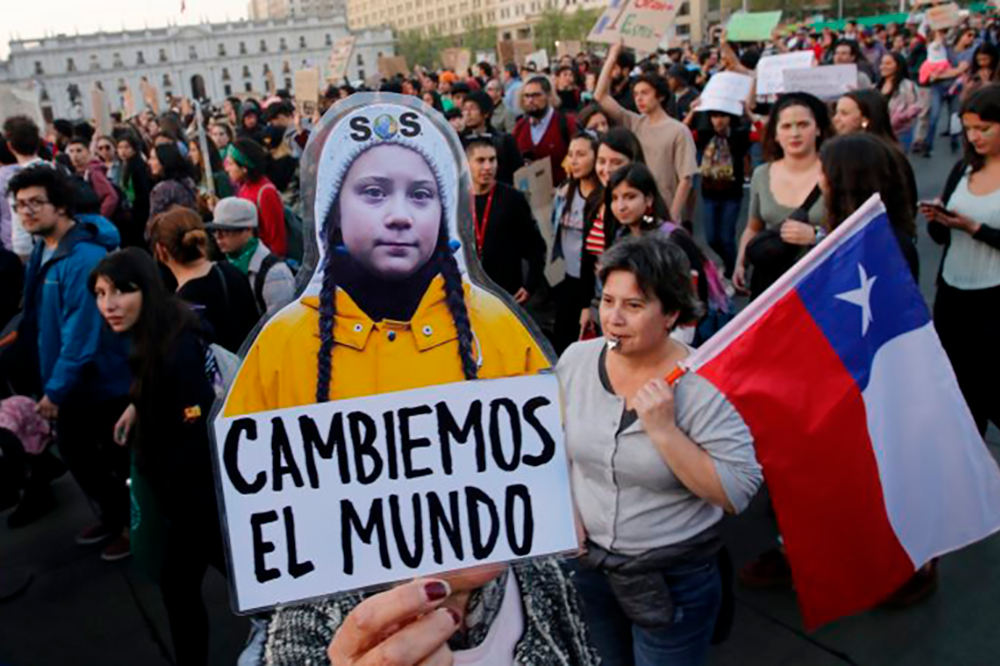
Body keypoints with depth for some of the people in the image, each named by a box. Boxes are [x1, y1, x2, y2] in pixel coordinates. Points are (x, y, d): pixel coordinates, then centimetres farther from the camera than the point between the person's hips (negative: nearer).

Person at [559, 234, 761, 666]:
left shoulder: (705, 383, -20)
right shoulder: (576, 359, -7)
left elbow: (737, 494, -22)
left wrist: (664, 431, -30)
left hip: (673, 578, -4)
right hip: (585, 560, 4)